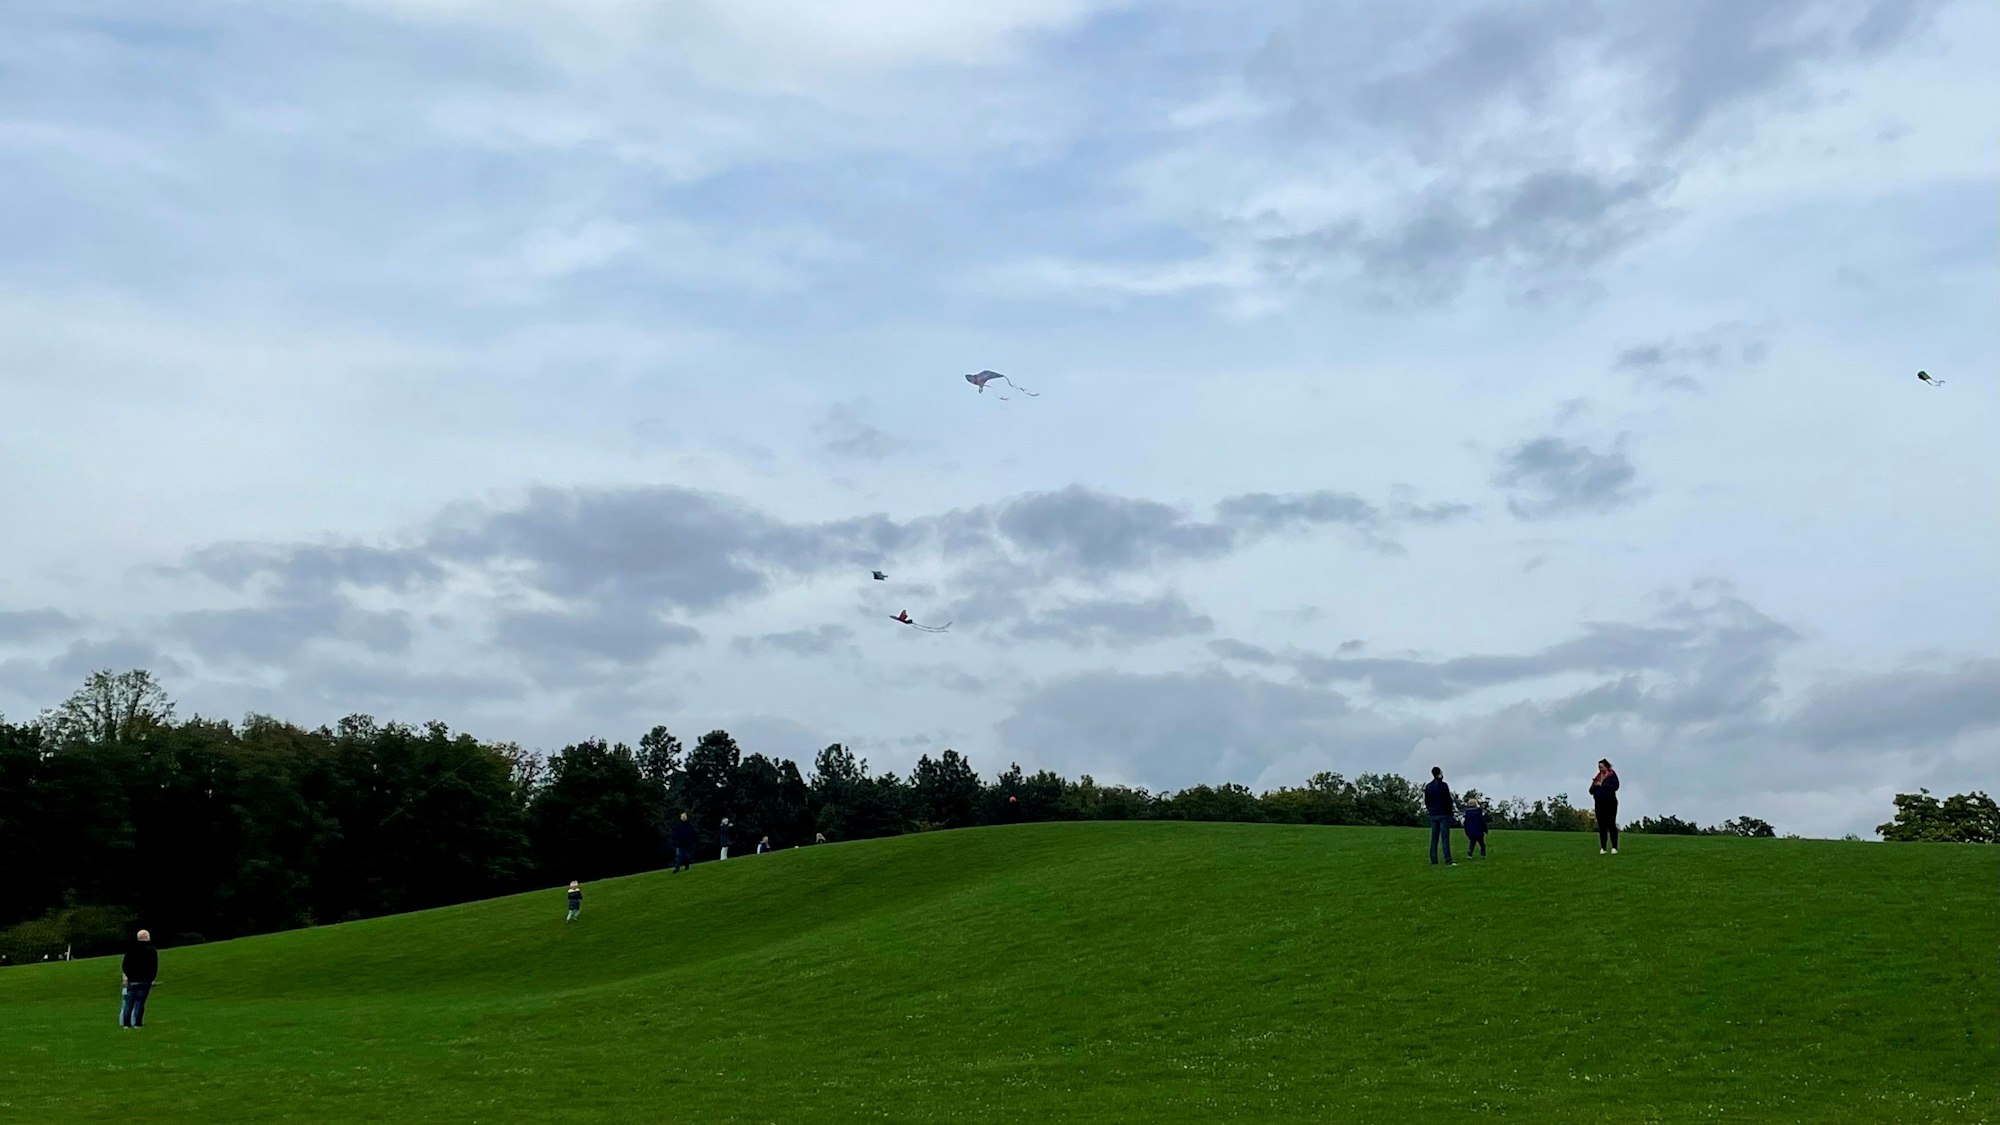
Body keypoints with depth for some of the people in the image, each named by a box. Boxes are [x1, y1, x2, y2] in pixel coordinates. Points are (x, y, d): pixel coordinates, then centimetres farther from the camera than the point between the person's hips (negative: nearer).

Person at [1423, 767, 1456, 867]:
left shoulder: (1428, 787, 10)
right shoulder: (1443, 785, -10)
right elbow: (1448, 800, -11)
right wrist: (1449, 812, -1)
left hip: (1433, 815, 6)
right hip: (1443, 814, -6)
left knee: (1434, 838, 7)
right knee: (1445, 838, -7)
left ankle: (1433, 861, 6)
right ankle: (1448, 861, -12)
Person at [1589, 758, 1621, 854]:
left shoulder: (1612, 775, 0)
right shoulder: (1597, 776, 16)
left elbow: (1615, 786, -17)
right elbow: (1591, 791, 15)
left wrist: (1602, 785, -15)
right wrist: (1594, 785, -6)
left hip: (1610, 803, -5)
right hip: (1599, 803, 5)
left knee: (1611, 825, -7)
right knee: (1601, 826, 3)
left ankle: (1614, 847, -6)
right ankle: (1603, 848, 4)